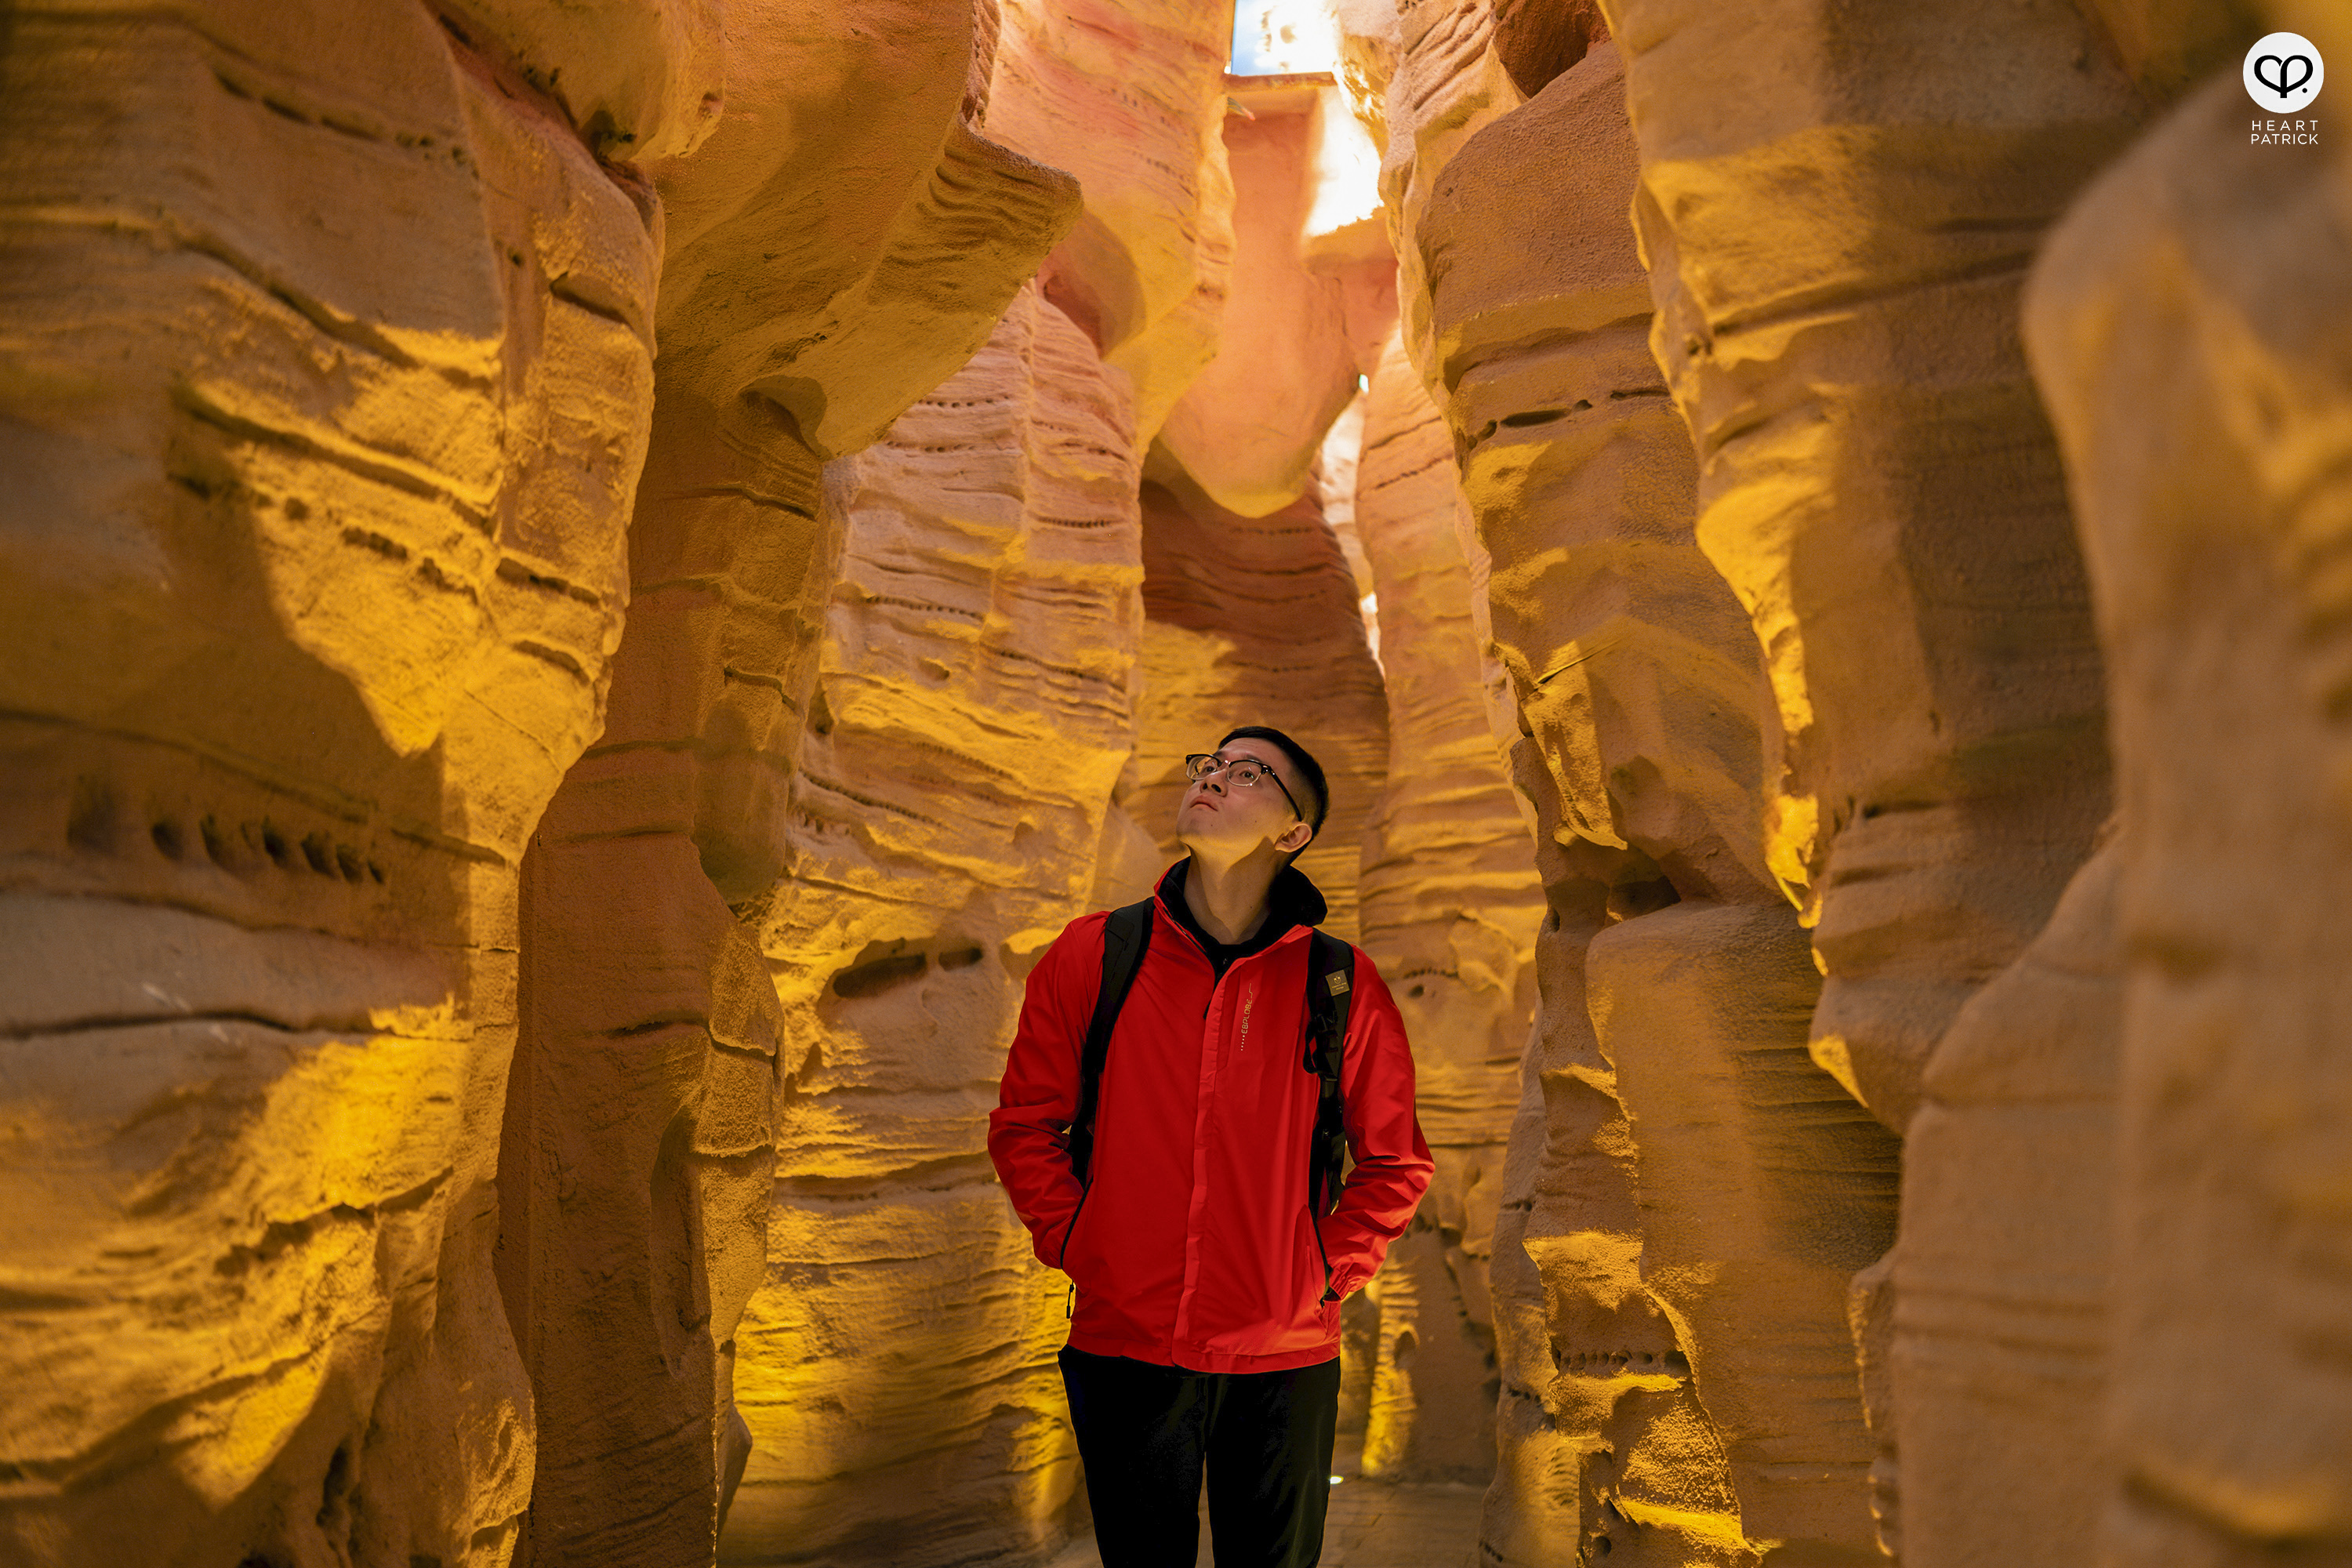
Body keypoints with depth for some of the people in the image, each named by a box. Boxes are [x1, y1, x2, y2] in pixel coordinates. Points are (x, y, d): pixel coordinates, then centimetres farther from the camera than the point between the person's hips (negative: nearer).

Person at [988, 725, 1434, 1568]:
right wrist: (1073, 1244, -1)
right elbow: (1023, 1125, 7)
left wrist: (1329, 1271, -2)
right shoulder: (1089, 955, -1)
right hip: (1122, 1348, 0)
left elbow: (1396, 1162, 7)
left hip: (1283, 1365, 0)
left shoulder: (1342, 985, -2)